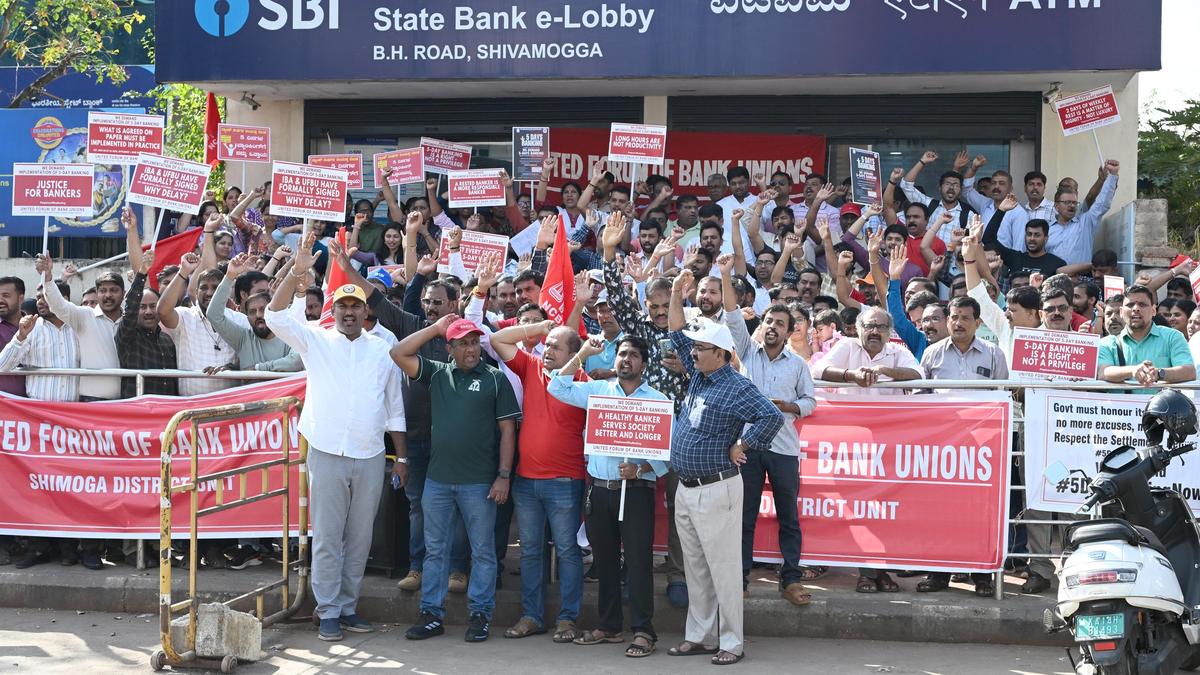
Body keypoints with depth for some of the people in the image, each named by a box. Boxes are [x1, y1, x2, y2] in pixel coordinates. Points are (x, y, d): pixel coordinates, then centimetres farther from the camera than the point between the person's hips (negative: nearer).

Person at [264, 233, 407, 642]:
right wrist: (297, 272, -24)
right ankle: (327, 612, 9)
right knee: (326, 537, 1)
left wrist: (401, 457, 10)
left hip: (370, 458, 2)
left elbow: (395, 409, 13)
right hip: (326, 454, -2)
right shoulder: (316, 340, 3)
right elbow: (276, 316, -12)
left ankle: (348, 606, 20)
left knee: (360, 538, 9)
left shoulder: (382, 351, 9)